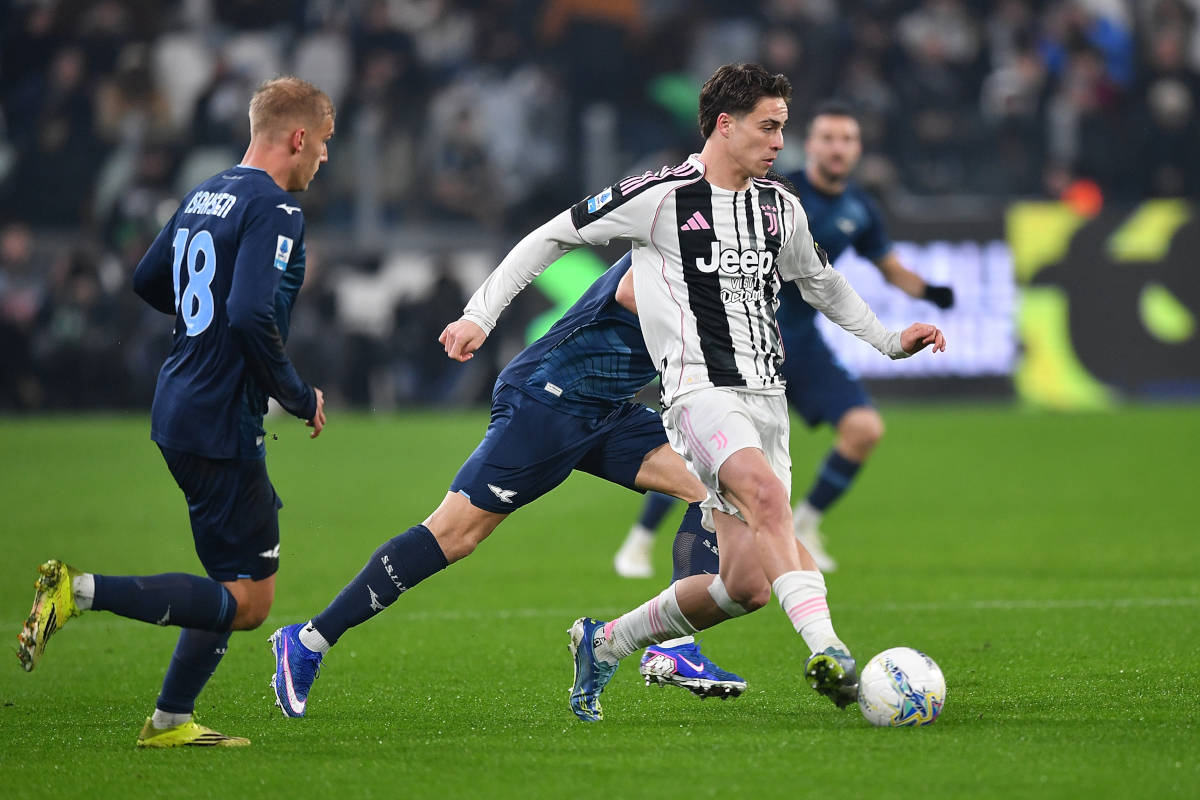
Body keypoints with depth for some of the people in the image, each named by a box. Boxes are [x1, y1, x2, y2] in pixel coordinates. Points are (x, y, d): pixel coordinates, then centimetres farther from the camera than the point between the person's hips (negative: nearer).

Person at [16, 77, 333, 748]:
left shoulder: (206, 195, 12)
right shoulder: (274, 207, -15)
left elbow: (148, 281, 23)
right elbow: (251, 316, -27)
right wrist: (300, 396, -14)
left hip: (180, 409, 10)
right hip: (222, 422, -10)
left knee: (240, 576, 19)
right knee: (247, 602, -7)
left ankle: (172, 719, 20)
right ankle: (83, 592, -16)